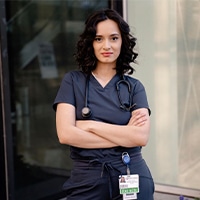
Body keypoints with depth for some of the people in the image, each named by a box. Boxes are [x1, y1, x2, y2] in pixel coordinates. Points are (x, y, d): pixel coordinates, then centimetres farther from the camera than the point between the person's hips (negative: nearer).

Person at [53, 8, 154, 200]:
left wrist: (91, 125, -13)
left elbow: (141, 136, -11)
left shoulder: (134, 87, 2)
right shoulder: (72, 81, 0)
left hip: (132, 177, 1)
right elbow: (65, 134, -12)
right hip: (87, 179, 0)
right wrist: (124, 135, -10)